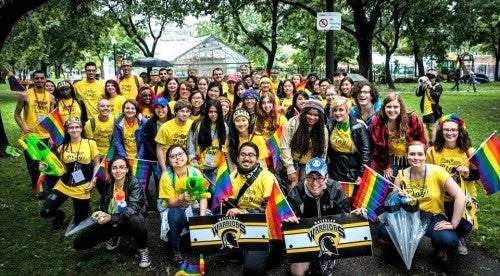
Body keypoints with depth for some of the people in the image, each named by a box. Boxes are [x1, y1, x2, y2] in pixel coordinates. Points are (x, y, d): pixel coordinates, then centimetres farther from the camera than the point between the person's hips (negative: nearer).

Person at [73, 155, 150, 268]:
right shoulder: (108, 183, -1)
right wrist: (101, 214, -11)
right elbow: (103, 204, 12)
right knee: (78, 243, -4)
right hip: (109, 223, 5)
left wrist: (111, 217, -43)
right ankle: (115, 236, 20)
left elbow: (133, 208, -30)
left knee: (135, 221, -41)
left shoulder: (134, 183, -16)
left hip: (127, 222, -5)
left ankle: (143, 249, -9)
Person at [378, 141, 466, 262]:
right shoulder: (402, 175, -4)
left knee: (450, 241, -33)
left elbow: (460, 197, -19)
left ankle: (437, 245, 8)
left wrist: (453, 224, -21)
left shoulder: (437, 171, -14)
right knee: (383, 230, -25)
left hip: (434, 218, -2)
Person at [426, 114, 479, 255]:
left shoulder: (469, 152, -7)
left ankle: (460, 238, 22)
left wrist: (468, 174, -19)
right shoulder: (432, 151, -5)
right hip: (440, 197, 0)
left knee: (465, 227, -19)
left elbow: (478, 174, 1)